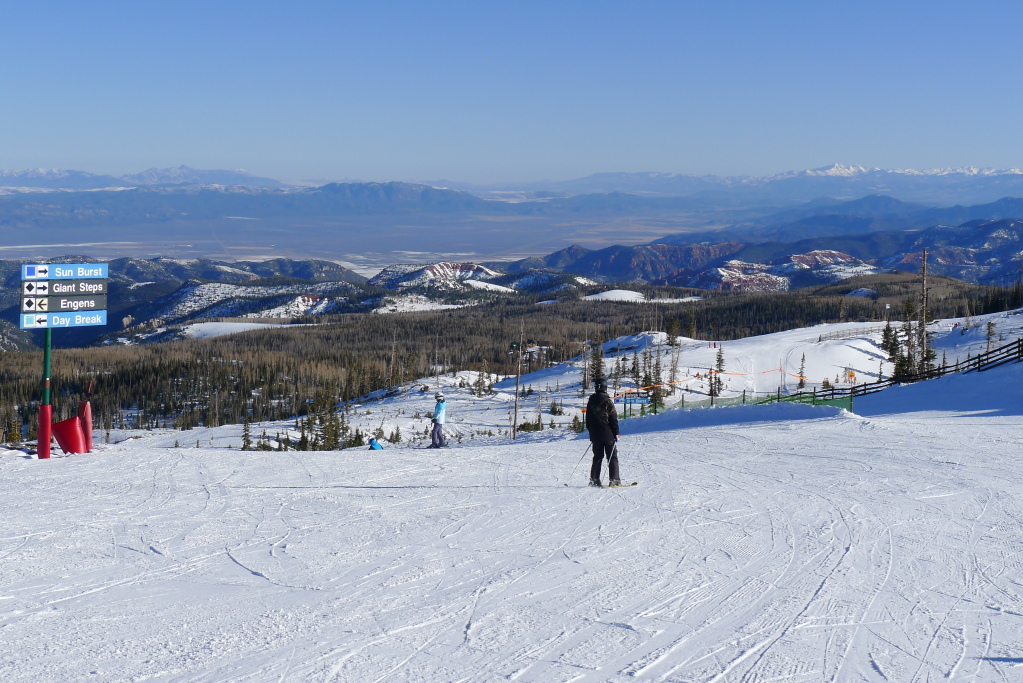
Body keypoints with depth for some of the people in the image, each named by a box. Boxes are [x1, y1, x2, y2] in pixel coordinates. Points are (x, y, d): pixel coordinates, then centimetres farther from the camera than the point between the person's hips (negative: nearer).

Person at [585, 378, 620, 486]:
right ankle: (614, 479, -5)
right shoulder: (608, 401, -9)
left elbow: (588, 419, 12)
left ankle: (594, 479, 4)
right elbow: (613, 418, -9)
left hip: (595, 435, 5)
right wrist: (616, 433, -4)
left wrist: (591, 433, 20)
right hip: (608, 434, -4)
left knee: (597, 457, 11)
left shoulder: (591, 401, 6)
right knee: (612, 457, 1)